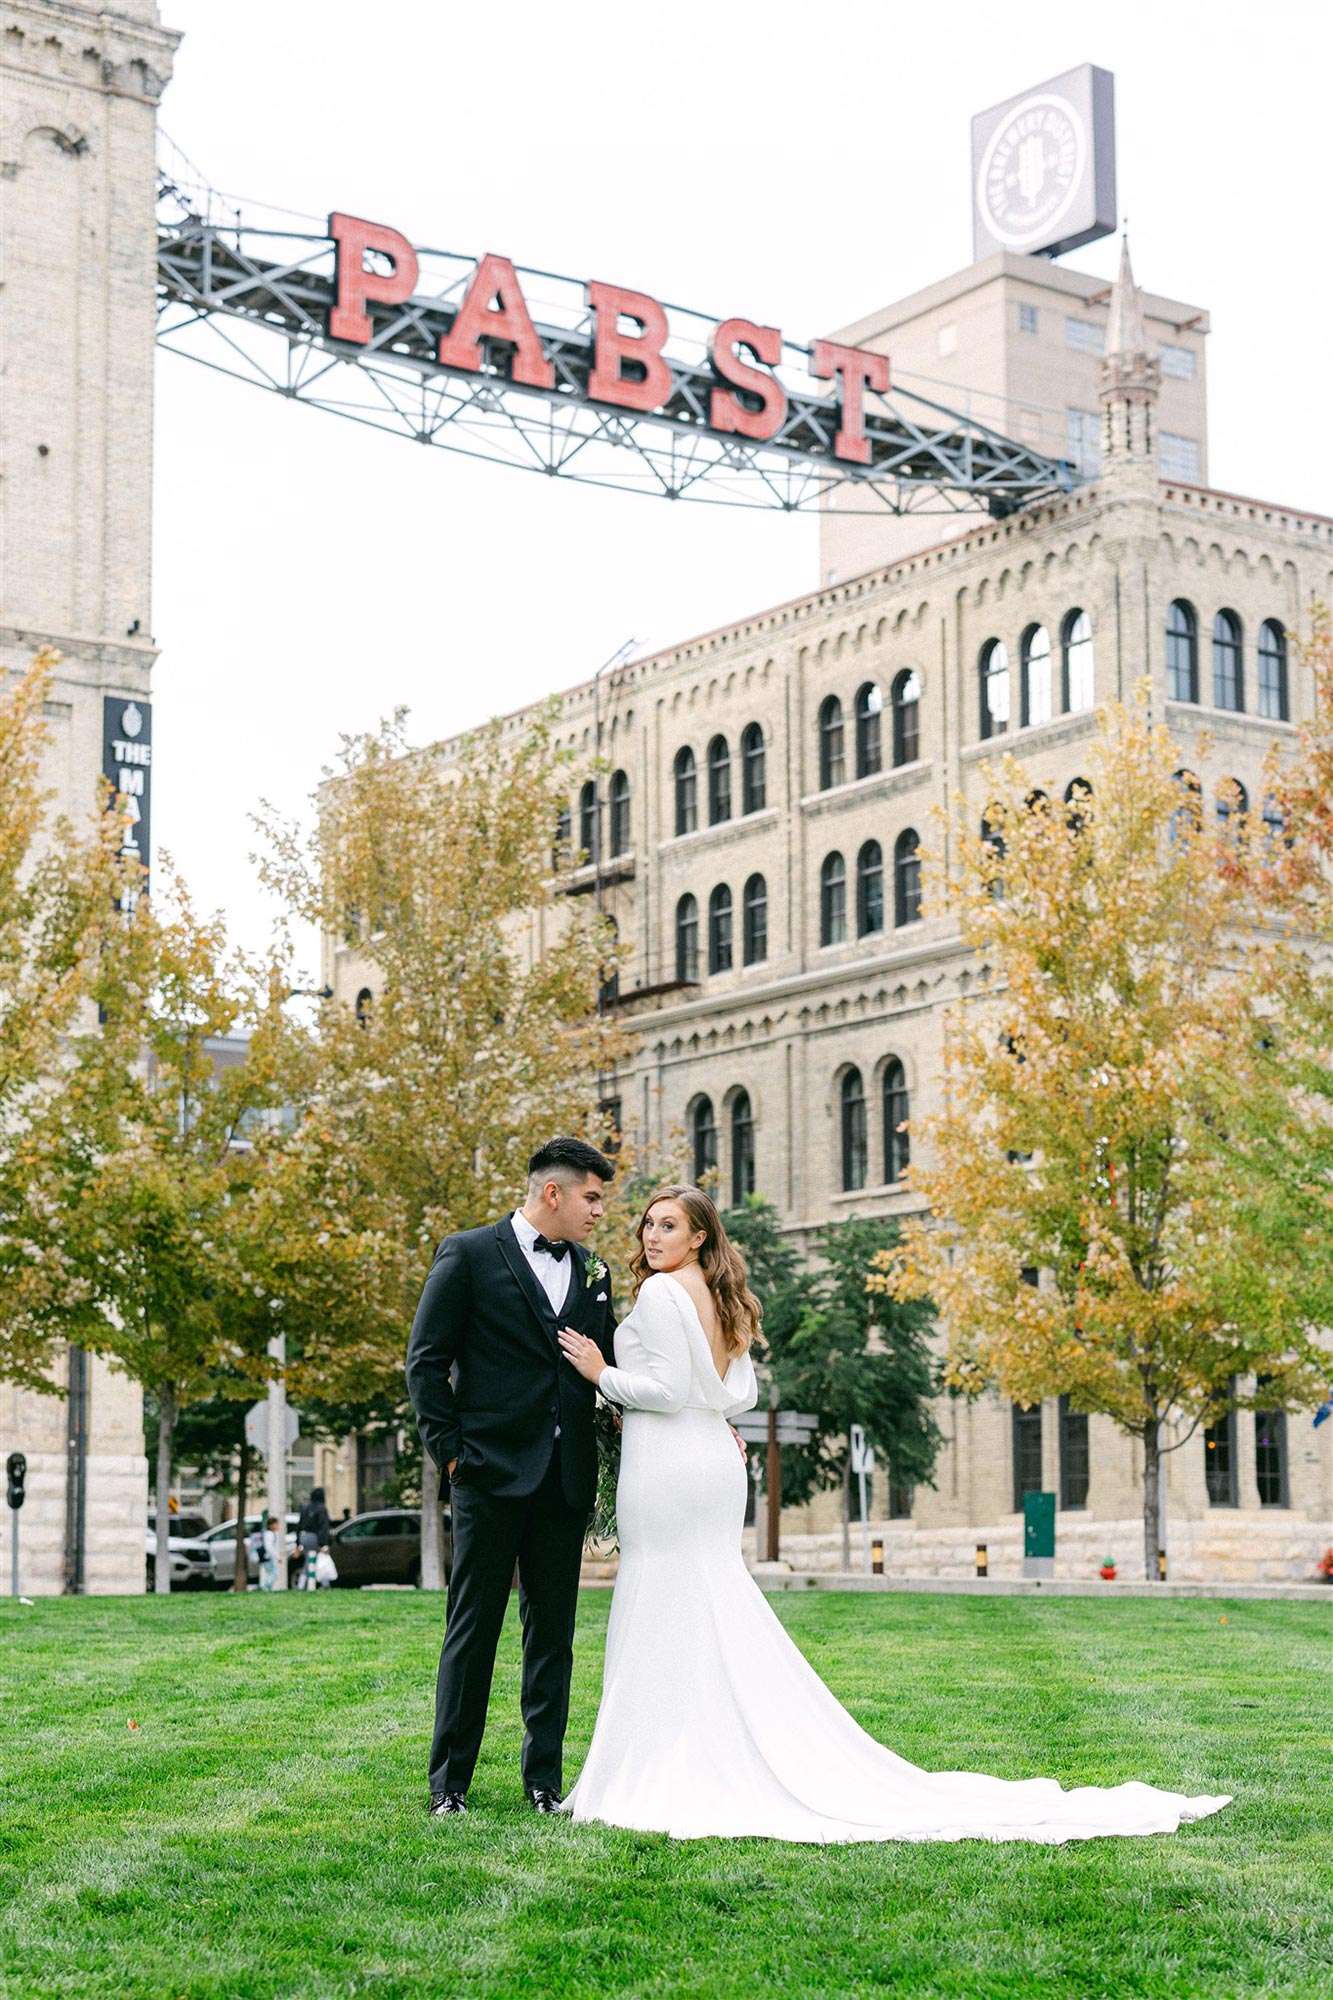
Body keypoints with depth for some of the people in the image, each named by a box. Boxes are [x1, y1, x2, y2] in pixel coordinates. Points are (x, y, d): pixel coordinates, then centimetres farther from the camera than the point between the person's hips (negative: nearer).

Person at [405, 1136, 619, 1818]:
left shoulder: (591, 1272, 13)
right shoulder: (469, 1255, -2)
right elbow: (426, 1360, -2)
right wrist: (449, 1451, -8)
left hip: (566, 1480, 5)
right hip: (491, 1473, -5)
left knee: (553, 1632, 8)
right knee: (473, 1628, 1)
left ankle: (544, 1780, 15)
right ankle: (449, 1782, 8)